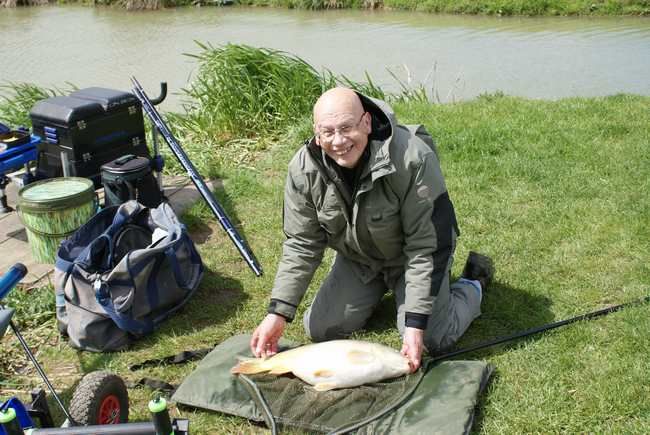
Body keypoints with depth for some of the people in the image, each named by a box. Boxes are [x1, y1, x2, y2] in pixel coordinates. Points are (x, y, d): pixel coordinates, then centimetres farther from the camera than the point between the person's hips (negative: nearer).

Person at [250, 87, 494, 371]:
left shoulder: (412, 159, -36)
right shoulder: (304, 169, -21)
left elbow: (428, 246, -31)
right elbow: (301, 245, -13)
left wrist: (415, 323, -33)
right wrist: (278, 313, -20)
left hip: (409, 258, -4)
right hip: (357, 259, 4)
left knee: (431, 339, -15)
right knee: (319, 330, 1)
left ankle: (474, 284, 17)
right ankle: (380, 288, 28)